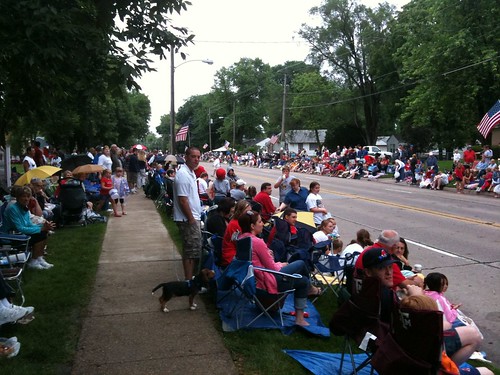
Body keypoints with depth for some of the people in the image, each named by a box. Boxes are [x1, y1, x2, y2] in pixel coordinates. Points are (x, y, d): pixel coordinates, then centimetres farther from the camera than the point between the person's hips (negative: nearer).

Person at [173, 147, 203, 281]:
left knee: (190, 250, 17)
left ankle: (190, 277, 27)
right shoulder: (183, 174, -19)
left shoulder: (191, 173, 13)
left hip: (193, 217, 10)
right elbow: (182, 200, -22)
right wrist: (191, 219, -19)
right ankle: (189, 281, 3)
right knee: (192, 250, -5)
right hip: (188, 219, -10)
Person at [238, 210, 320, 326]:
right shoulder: (257, 242, -26)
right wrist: (281, 265, 3)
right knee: (300, 264, 6)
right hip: (268, 282, -9)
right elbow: (271, 267, -17)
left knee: (303, 280, 17)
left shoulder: (242, 239, 2)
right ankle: (310, 288, 33)